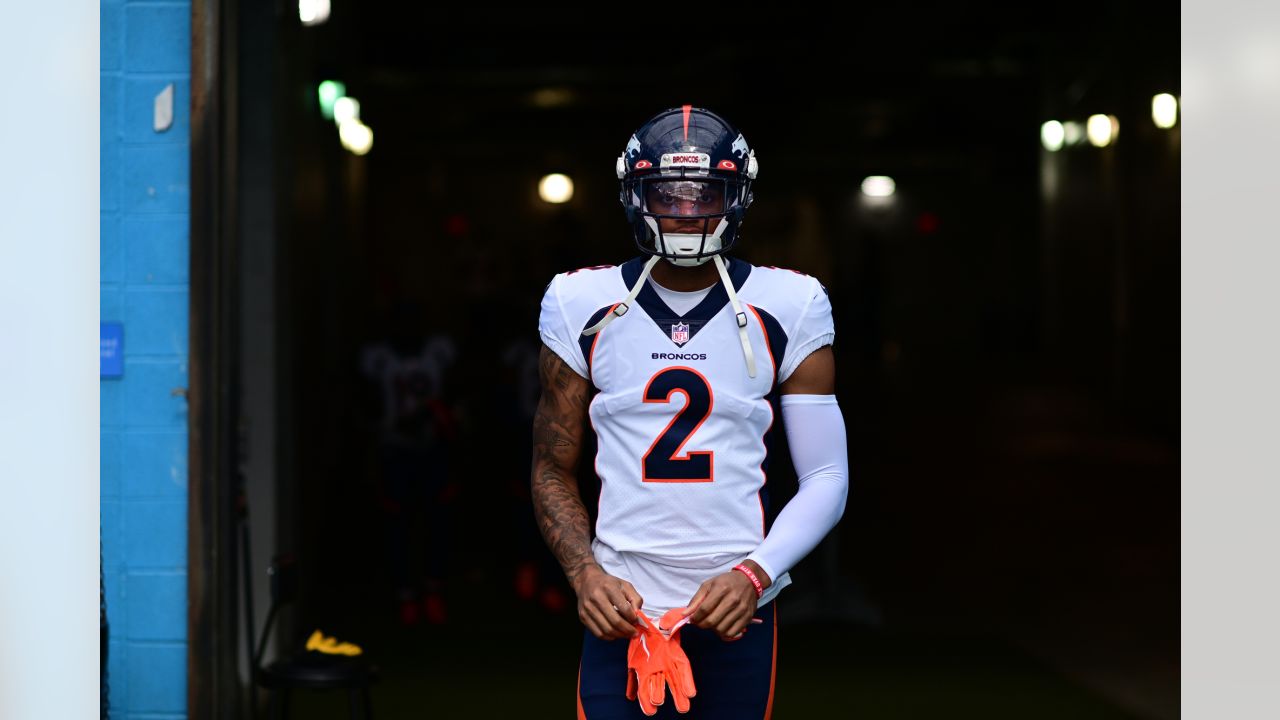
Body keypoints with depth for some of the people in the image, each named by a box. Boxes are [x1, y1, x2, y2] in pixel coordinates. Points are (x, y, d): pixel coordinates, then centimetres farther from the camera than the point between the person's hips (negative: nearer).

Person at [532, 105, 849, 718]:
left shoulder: (788, 310, 1)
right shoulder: (584, 308, 3)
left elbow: (826, 478, 2)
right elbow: (553, 471, 8)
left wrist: (754, 576, -12)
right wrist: (585, 574, -9)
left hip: (735, 614, 0)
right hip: (621, 611, 0)